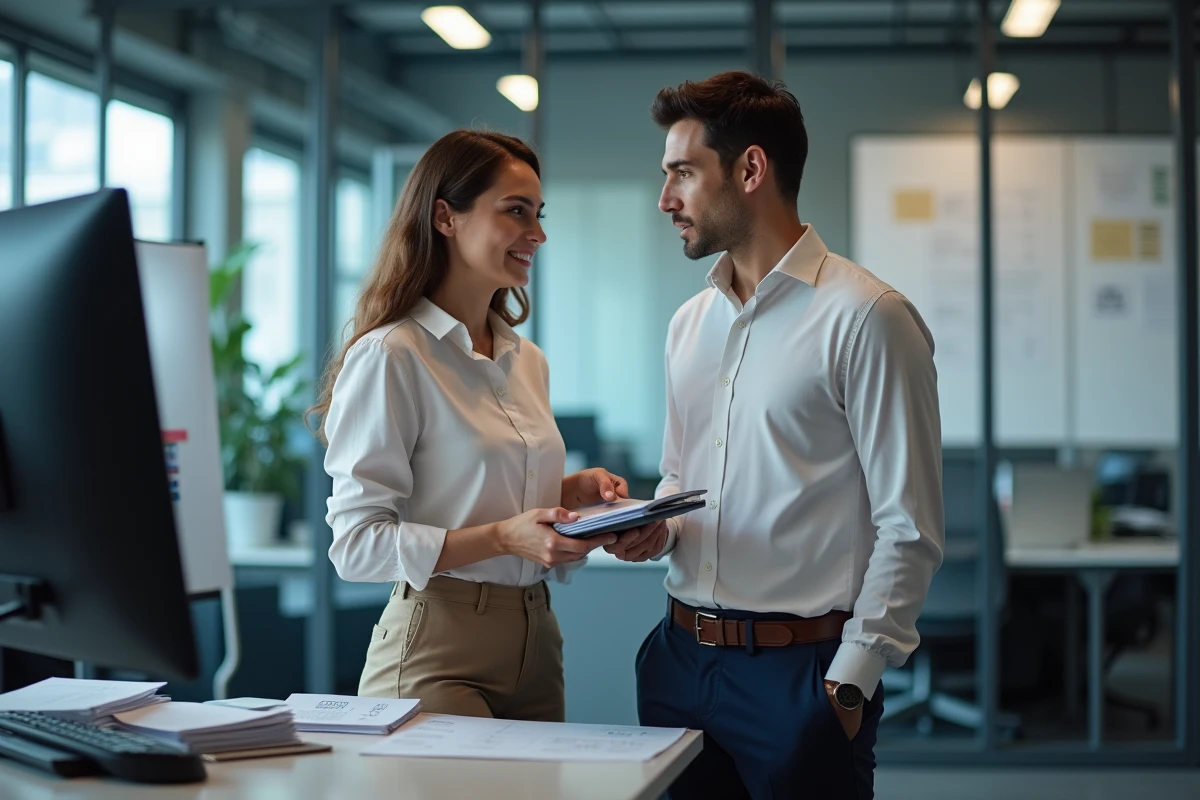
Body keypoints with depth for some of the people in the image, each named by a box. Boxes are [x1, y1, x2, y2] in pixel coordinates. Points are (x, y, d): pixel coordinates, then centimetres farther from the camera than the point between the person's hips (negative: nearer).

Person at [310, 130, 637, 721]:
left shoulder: (527, 361, 13)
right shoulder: (388, 356, -11)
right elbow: (356, 544, -15)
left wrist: (577, 491, 4)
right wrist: (503, 537, -23)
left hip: (536, 641, 7)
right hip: (437, 647, -7)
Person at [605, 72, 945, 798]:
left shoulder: (865, 317, -11)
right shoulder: (690, 324, 12)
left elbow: (909, 531, -13)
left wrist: (849, 683, -14)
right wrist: (656, 529, 1)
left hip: (801, 669, -6)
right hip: (680, 657, 7)